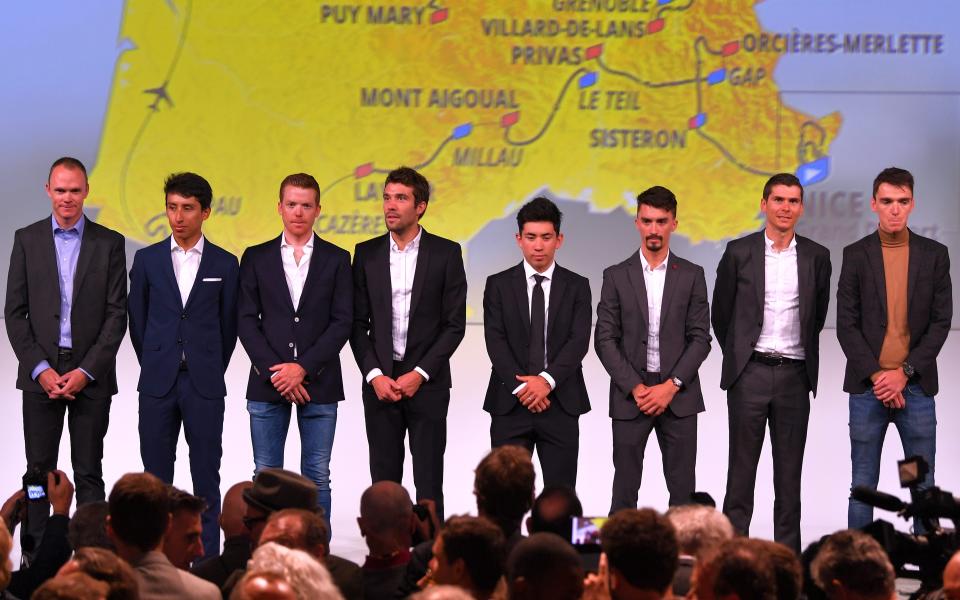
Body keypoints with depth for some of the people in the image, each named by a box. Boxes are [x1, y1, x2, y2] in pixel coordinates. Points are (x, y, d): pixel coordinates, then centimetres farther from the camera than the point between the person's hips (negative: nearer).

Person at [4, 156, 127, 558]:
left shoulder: (109, 243, 4)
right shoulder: (27, 239, 5)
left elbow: (117, 314, 0)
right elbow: (14, 312, 3)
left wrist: (86, 371, -9)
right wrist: (40, 369, -7)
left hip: (91, 373, -1)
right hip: (41, 372, 1)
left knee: (89, 474, 3)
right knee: (39, 470, 2)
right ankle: (34, 556, 5)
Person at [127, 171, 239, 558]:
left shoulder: (225, 264, 2)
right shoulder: (147, 259, 5)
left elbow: (228, 326, 9)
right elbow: (137, 321, 11)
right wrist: (156, 366, 12)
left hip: (204, 384, -1)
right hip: (158, 382, 1)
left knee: (206, 476, 2)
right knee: (156, 475, 3)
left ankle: (207, 558, 6)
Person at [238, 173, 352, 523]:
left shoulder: (336, 259, 6)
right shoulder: (256, 258, 8)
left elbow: (342, 322, -1)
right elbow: (247, 321, 2)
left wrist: (303, 368, -11)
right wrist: (274, 372, -10)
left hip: (318, 385, -1)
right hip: (267, 384, 1)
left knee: (317, 477, 1)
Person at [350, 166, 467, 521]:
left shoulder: (446, 253, 0)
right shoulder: (367, 254, 7)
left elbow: (455, 324, -3)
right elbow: (358, 324, 5)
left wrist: (419, 374, -12)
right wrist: (375, 376, -8)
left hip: (427, 382, -2)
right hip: (379, 382, 2)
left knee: (428, 482, -2)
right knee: (384, 480, 5)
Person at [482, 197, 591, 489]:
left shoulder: (577, 286, 7)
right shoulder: (498, 285, 6)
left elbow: (579, 340, -4)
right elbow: (495, 341, -3)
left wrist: (547, 380, -18)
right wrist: (520, 387, -14)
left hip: (560, 404, 0)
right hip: (510, 403, 0)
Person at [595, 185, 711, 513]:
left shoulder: (691, 275, 6)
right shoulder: (616, 276, 5)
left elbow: (700, 338, 2)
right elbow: (605, 339, 1)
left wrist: (671, 386, -10)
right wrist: (635, 388, -9)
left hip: (678, 396, 0)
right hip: (629, 396, 0)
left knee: (683, 492, 0)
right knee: (624, 491, 0)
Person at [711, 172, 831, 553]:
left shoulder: (816, 257, 6)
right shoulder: (739, 253, 0)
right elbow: (721, 314, 9)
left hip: (794, 375, 2)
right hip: (749, 373, -2)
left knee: (790, 471, 5)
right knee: (742, 466, 0)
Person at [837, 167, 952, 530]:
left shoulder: (934, 255, 5)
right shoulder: (856, 255, 4)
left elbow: (941, 321, 1)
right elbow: (846, 324, 0)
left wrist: (904, 372, -8)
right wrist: (876, 376, -9)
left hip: (916, 386, 0)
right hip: (868, 387, 0)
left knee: (923, 483, 2)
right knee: (863, 484, 3)